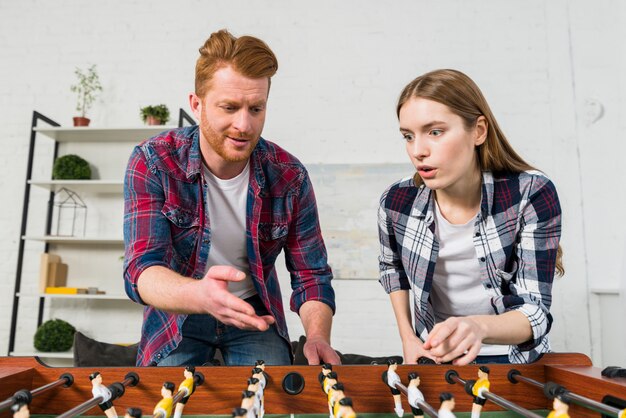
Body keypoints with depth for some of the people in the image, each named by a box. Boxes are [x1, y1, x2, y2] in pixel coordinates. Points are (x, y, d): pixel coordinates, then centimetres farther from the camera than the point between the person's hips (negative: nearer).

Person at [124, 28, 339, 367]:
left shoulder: (290, 177, -16)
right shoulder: (151, 163, -21)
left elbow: (311, 275, -9)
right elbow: (141, 272, -29)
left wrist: (318, 337, -29)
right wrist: (200, 295, -51)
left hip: (256, 312, 2)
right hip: (177, 312, -1)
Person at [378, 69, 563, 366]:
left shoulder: (532, 196, -20)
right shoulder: (396, 202, -14)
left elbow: (535, 310, -20)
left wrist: (479, 327, -40)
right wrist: (408, 339, 0)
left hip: (515, 358, 0)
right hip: (434, 354, 1)